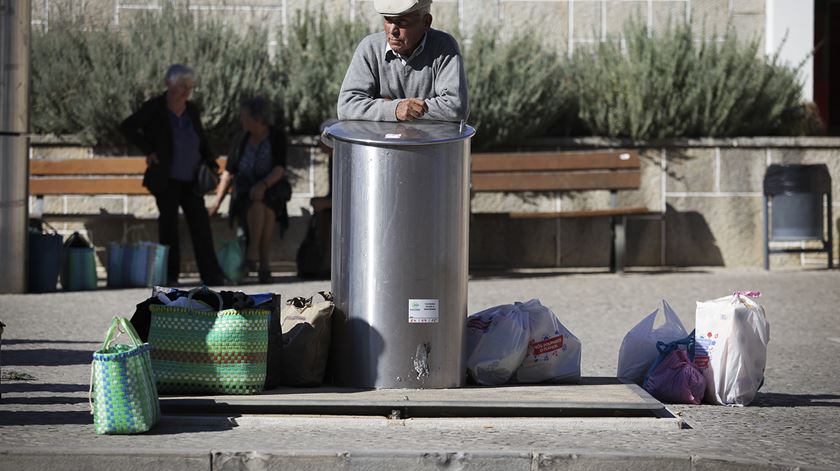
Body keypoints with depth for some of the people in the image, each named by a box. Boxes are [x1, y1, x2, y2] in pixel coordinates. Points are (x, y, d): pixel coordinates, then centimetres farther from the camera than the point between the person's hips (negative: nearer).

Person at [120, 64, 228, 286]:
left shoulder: (191, 110, 9)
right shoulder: (154, 109, -6)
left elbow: (201, 141, 20)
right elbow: (127, 127, -6)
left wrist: (210, 163, 6)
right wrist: (148, 150, -10)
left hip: (191, 180, 4)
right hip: (166, 180, -4)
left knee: (201, 225, 0)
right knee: (169, 224, 1)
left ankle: (211, 274, 0)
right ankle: (169, 275, 7)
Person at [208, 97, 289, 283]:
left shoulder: (277, 136, -1)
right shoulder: (242, 138, 7)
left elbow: (280, 170, -11)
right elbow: (229, 172, 8)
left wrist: (263, 185, -30)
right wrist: (217, 202, 0)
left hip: (271, 188, -1)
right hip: (245, 193, 1)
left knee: (265, 200, -37)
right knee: (257, 202, -36)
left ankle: (264, 262, -35)